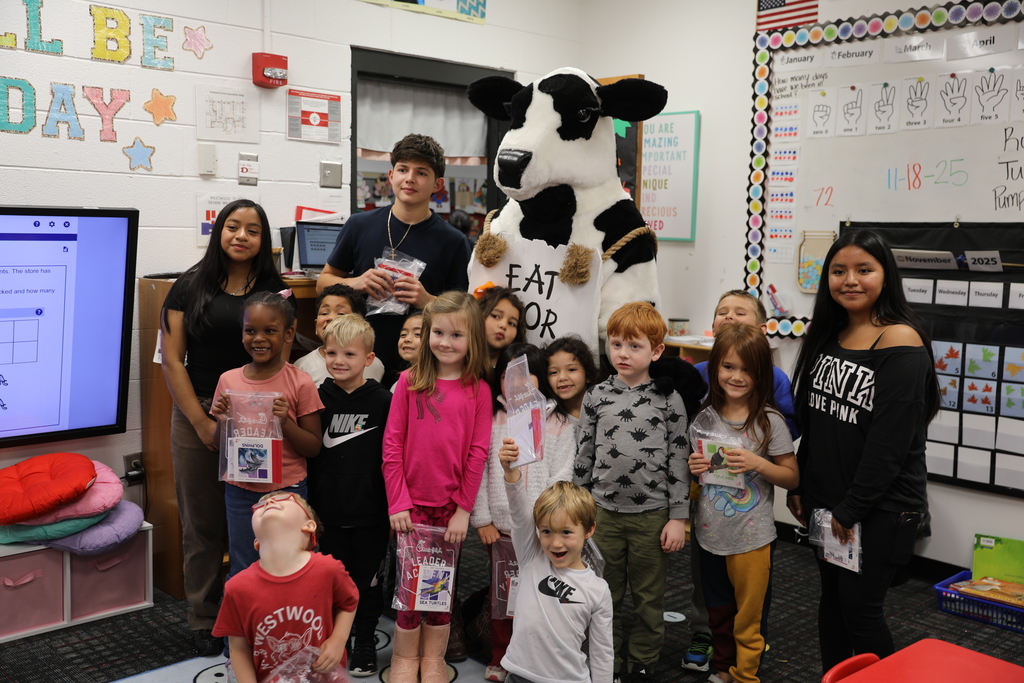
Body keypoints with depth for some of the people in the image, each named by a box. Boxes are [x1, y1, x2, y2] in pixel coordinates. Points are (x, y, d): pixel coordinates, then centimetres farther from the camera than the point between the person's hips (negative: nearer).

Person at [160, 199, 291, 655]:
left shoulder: (274, 290, 5)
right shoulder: (191, 286, 3)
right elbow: (171, 359, 0)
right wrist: (202, 422, -7)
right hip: (197, 416, 0)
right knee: (202, 524, 7)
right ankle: (203, 620, 22)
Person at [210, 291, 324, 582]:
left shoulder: (300, 383, -9)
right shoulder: (228, 381, 0)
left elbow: (314, 447, -6)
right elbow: (218, 445, 8)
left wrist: (285, 422, -21)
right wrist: (222, 422, -12)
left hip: (287, 492, -3)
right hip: (240, 492, 3)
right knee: (241, 573, 14)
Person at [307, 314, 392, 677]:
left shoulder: (383, 401, -7)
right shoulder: (318, 399, 0)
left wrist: (393, 508, -6)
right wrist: (309, 508, 4)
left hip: (371, 513, -2)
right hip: (330, 511, 2)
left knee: (368, 577, 11)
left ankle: (366, 640, 28)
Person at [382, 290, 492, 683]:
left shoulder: (478, 390, -1)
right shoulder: (410, 381, -1)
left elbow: (478, 452, -2)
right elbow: (392, 444, -2)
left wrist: (463, 508, -5)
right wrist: (397, 502, -6)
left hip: (453, 505, 1)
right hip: (413, 503, -1)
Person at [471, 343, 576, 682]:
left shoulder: (558, 421, 1)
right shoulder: (491, 417, 4)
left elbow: (561, 476, -2)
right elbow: (478, 471, 2)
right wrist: (482, 519, -2)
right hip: (500, 525, 1)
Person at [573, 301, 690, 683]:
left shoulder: (669, 400, -4)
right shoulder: (596, 397, 2)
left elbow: (679, 461, -2)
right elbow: (584, 455, 7)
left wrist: (678, 517, -5)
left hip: (652, 515, -2)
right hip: (604, 512, 2)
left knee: (649, 598, 12)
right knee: (606, 597, 12)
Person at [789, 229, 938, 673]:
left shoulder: (901, 341, -17)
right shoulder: (827, 336, 6)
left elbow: (890, 440, -20)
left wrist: (851, 509, -17)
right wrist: (800, 487, 10)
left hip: (882, 507, -7)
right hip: (827, 500, 7)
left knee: (859, 607, 1)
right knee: (832, 598, 16)